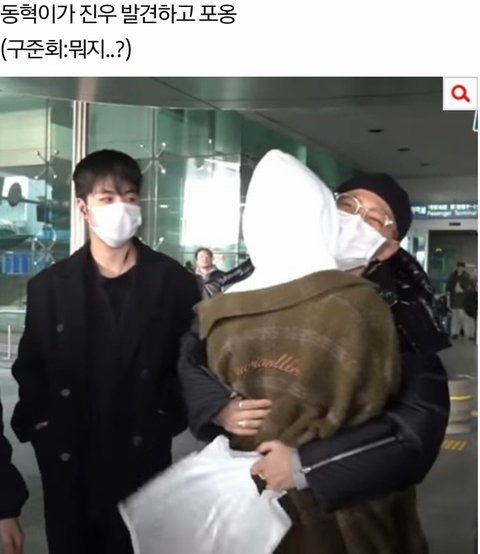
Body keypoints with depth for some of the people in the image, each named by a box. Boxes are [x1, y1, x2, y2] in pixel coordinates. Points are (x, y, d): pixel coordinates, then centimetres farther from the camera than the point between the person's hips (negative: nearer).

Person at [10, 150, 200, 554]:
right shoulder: (49, 286, 0)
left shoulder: (173, 281, -3)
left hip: (145, 459, -1)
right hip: (69, 463, 1)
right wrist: (40, 429, -2)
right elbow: (30, 371, 6)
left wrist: (168, 417, -8)